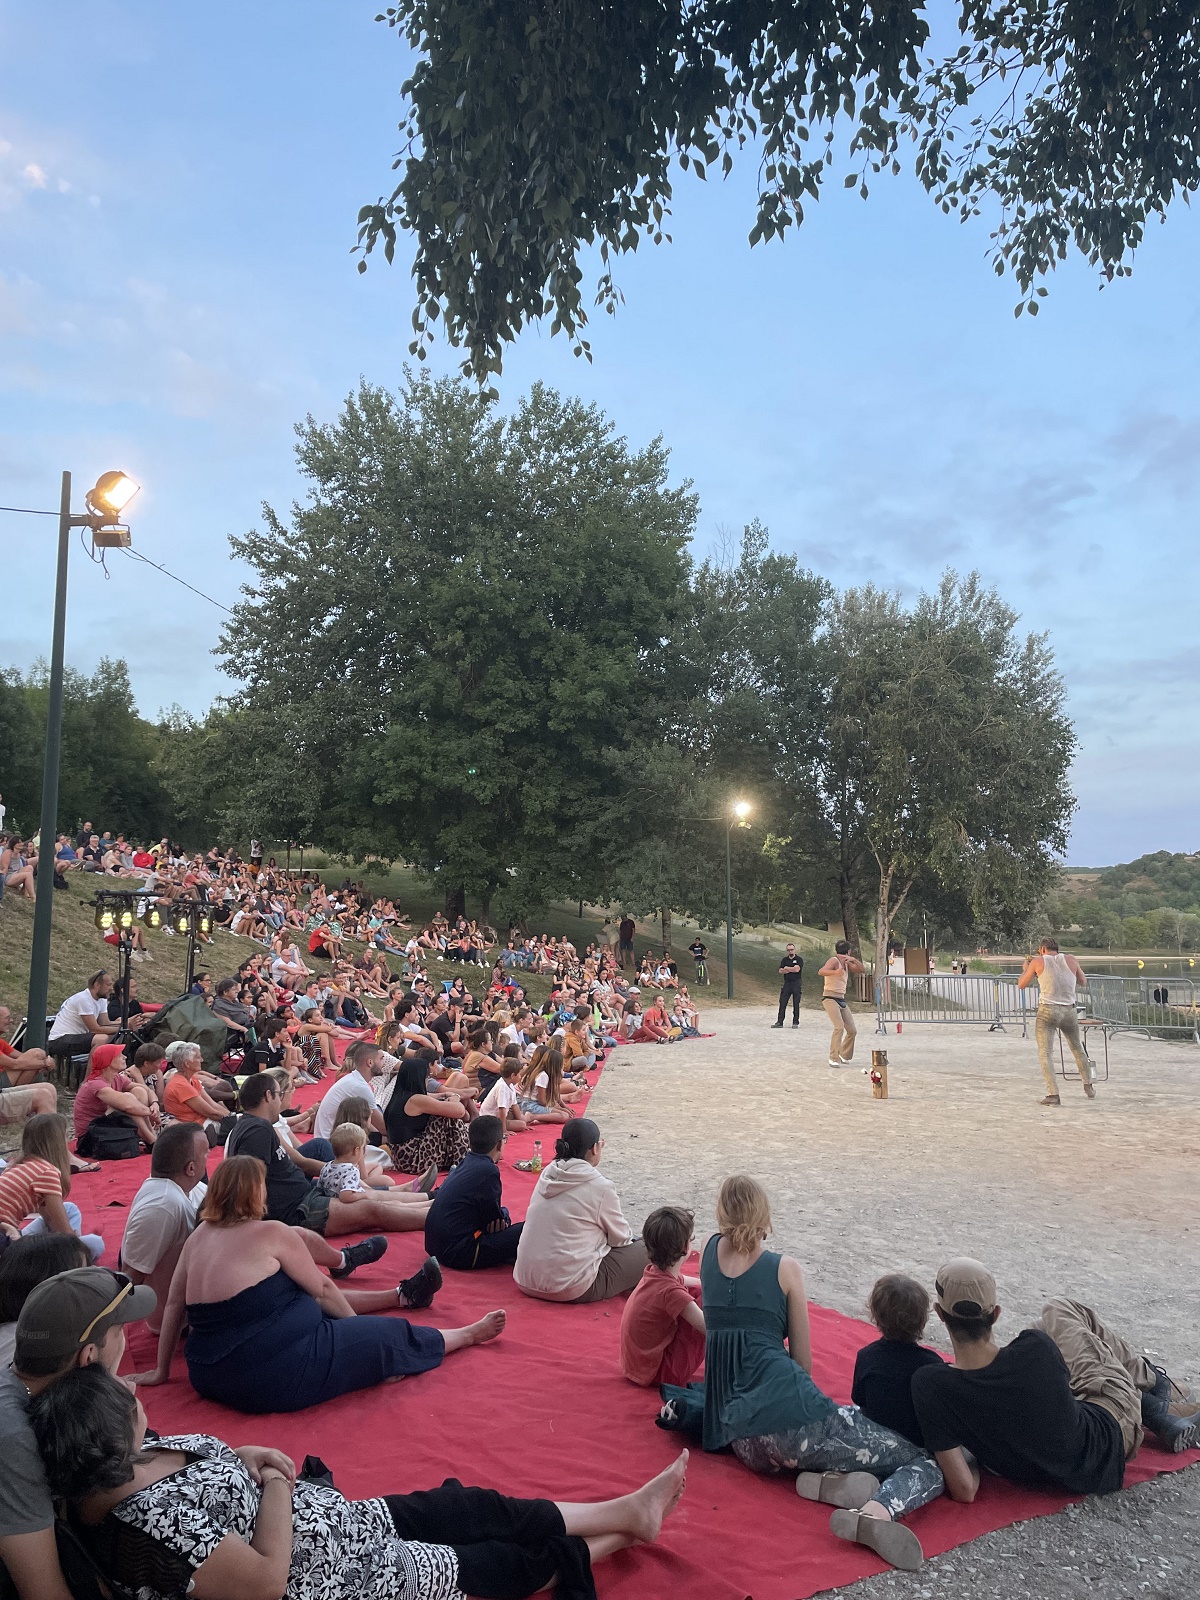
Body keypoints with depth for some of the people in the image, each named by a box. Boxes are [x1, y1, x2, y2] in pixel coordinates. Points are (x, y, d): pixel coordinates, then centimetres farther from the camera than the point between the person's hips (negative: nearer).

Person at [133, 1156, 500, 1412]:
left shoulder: (200, 1235, 5)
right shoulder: (269, 1232, -14)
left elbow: (174, 1303, 9)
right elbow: (323, 1287, -3)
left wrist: (162, 1370, 19)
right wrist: (360, 1327, 12)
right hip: (271, 1375, -9)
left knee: (316, 1303, 30)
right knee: (391, 1336, 8)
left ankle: (400, 1296, 48)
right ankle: (468, 1334, 28)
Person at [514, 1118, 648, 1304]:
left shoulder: (547, 1175, 5)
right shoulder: (599, 1186, -12)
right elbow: (621, 1238, 1)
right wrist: (631, 1236, 21)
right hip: (570, 1289, -7)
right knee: (644, 1250, 5)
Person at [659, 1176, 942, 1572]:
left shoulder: (710, 1253, 16)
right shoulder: (785, 1269, 6)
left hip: (743, 1443, 5)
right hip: (791, 1412, -5)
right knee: (928, 1462, 3)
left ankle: (823, 1480, -3)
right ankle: (875, 1512, -27)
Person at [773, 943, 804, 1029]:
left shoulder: (799, 959, 0)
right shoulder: (784, 960, 13)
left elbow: (797, 969, -16)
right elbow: (780, 971, 2)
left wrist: (787, 968, -1)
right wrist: (792, 969, -9)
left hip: (796, 984, -4)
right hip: (786, 983, 4)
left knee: (796, 1004, -1)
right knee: (782, 1003, 1)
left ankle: (795, 1022, 5)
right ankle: (779, 1022, 4)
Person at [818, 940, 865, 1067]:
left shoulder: (846, 963, 14)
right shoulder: (834, 960, -10)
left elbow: (862, 970, 15)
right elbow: (821, 971, -25)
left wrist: (854, 959, -3)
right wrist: (835, 972, -44)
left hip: (841, 1000, 9)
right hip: (830, 998, -9)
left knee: (852, 1030, 8)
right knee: (839, 1027, -23)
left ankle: (844, 1056, 26)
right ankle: (834, 1059, -21)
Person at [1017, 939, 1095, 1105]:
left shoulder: (1038, 961, 0)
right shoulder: (1070, 960, 5)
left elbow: (1021, 985, 9)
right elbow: (1083, 982, 18)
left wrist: (1026, 969, 27)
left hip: (1047, 1011, -3)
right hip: (1069, 1011, 4)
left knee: (1044, 1054, -3)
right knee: (1078, 1049, 24)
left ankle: (1053, 1095, -15)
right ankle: (1089, 1087, 35)